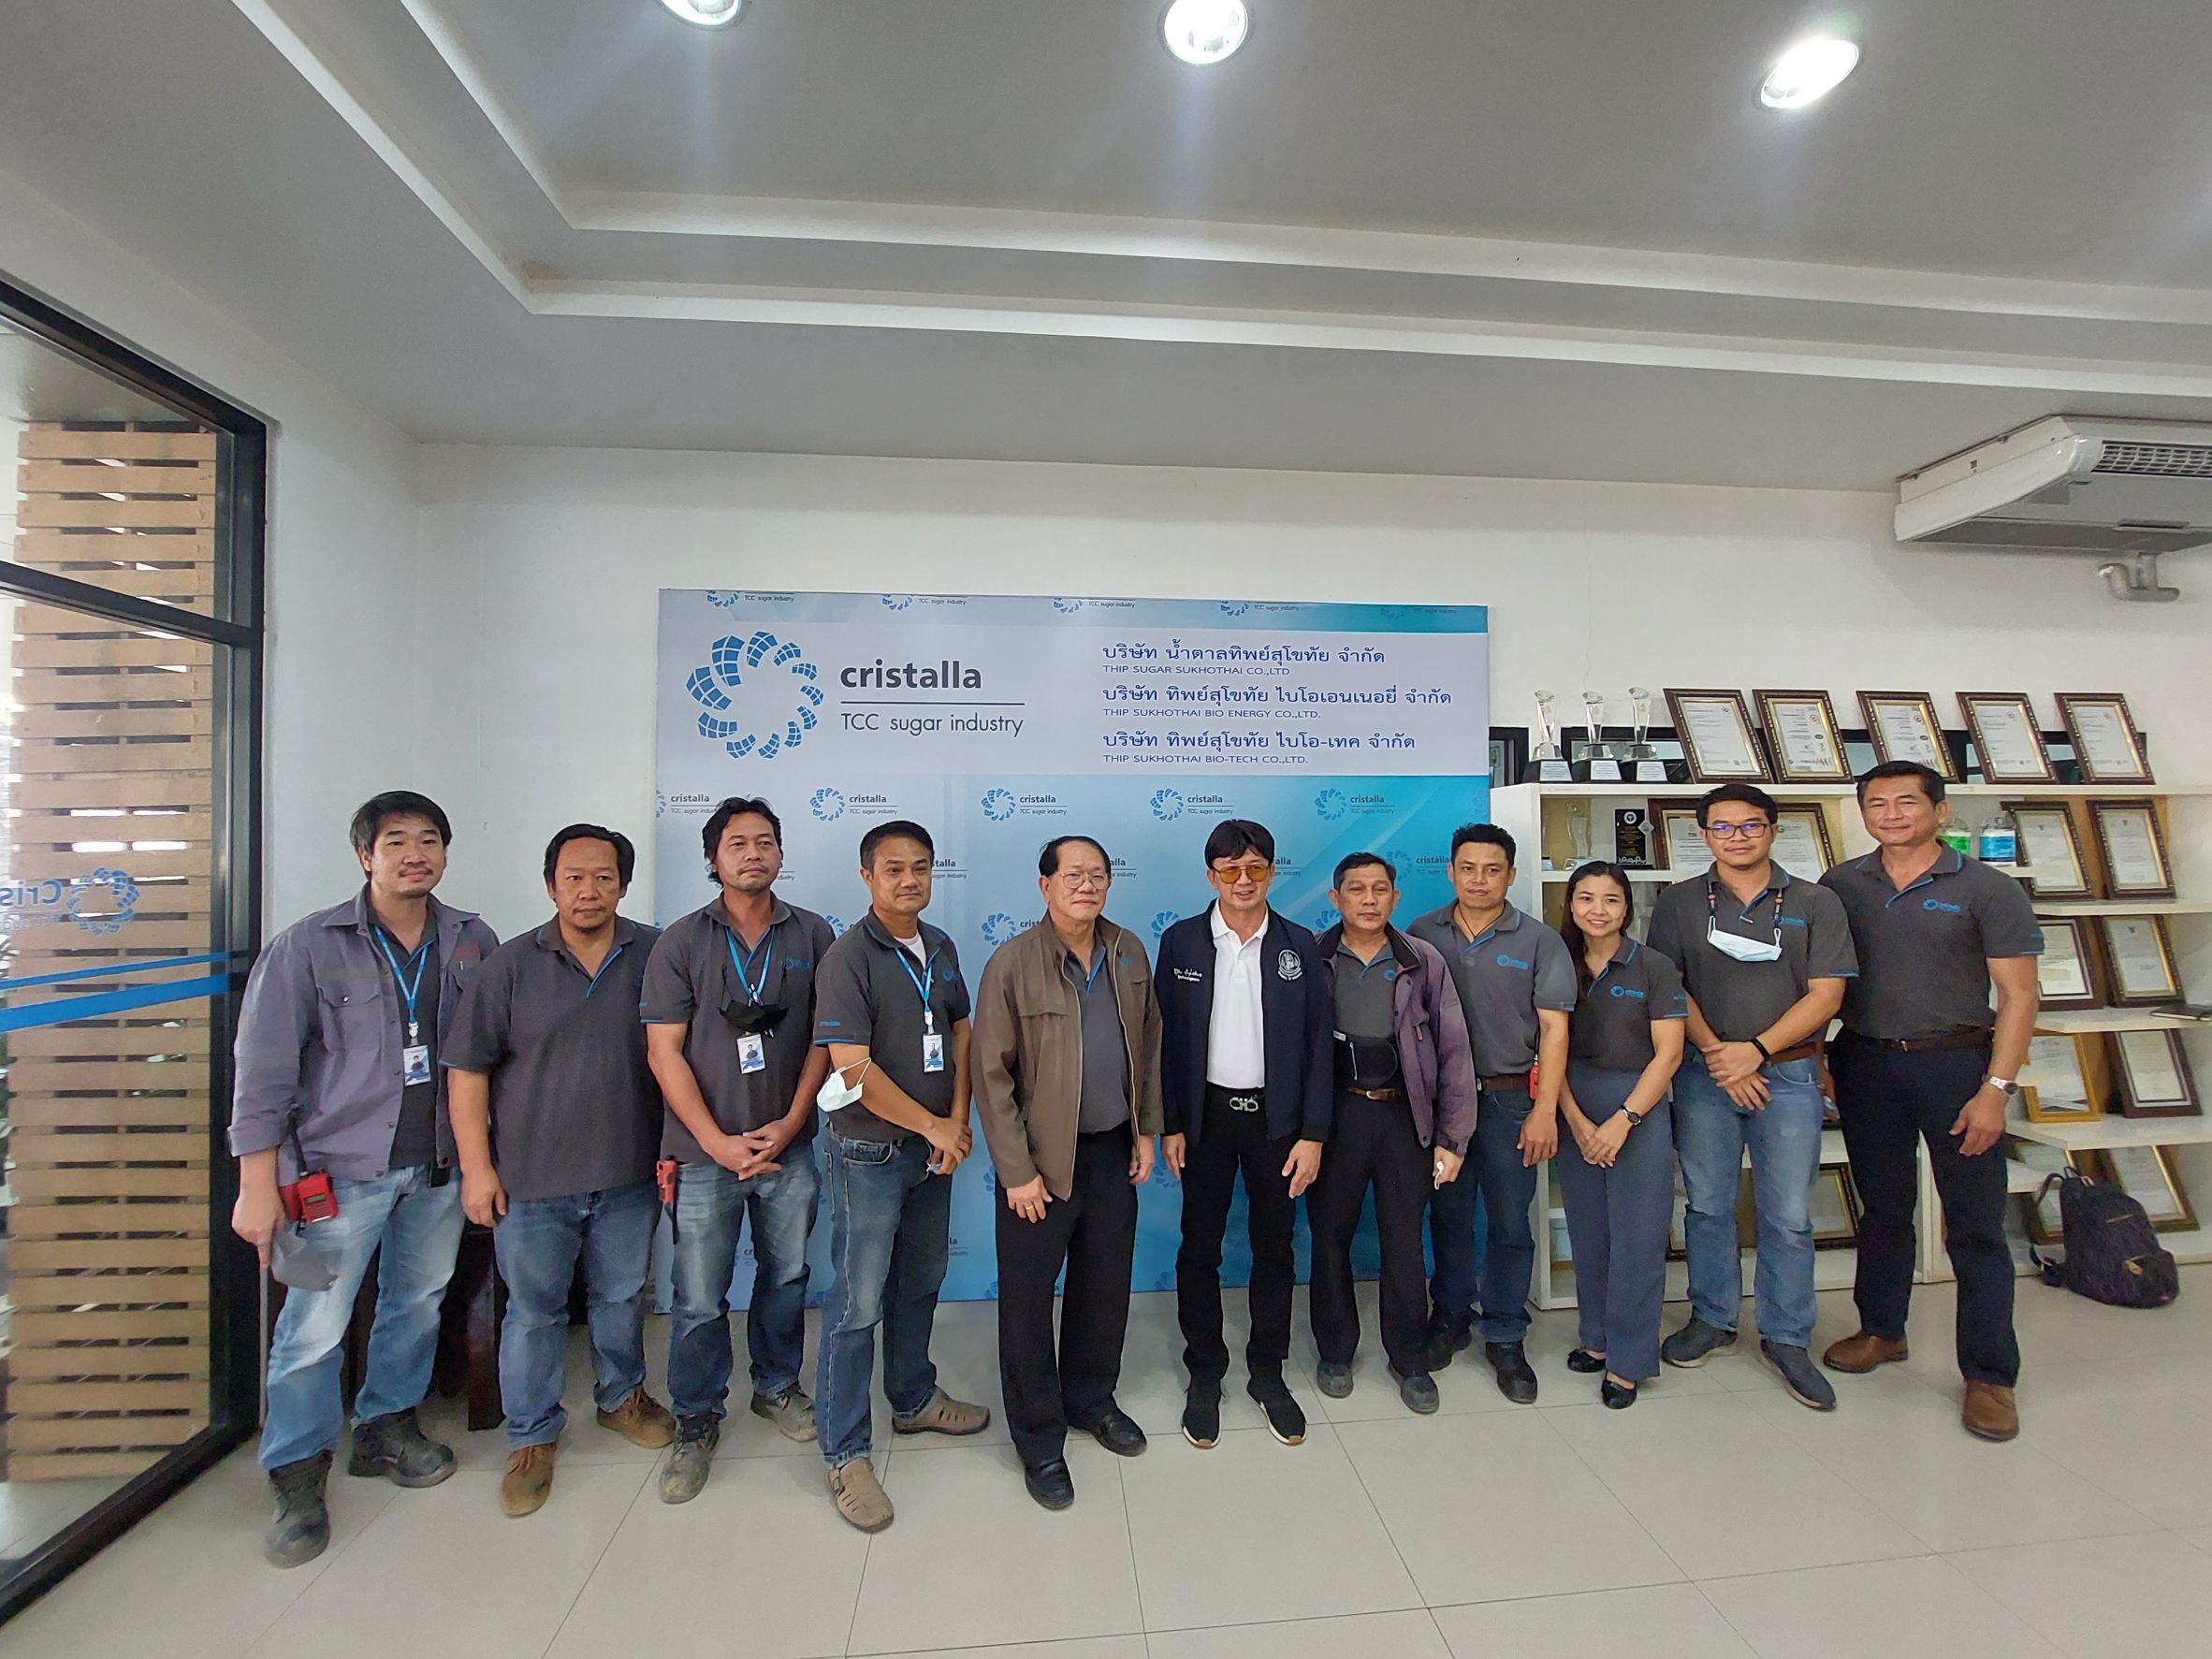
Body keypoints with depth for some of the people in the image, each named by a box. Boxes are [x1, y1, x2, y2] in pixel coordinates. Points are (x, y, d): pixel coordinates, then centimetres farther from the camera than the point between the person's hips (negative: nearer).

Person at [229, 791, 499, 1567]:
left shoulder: (474, 943, 1)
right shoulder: (308, 945, -7)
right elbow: (264, 1070, -7)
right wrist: (258, 1185, -10)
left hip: (440, 1164, 3)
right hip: (342, 1168, -3)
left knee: (418, 1305, 15)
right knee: (315, 1328, 1)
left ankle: (387, 1427, 37)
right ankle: (298, 1479, 22)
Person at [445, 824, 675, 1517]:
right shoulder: (510, 965, -5)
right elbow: (466, 1070, -2)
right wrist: (476, 1166, -5)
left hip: (629, 1173, 2)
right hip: (532, 1177, -1)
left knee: (623, 1295, 18)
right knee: (533, 1309, 10)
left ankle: (621, 1396, 41)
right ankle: (532, 1435, 31)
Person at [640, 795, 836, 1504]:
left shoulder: (813, 935, -1)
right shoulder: (681, 942, -4)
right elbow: (664, 1051, -6)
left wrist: (791, 1122, -7)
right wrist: (717, 1142, -11)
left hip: (789, 1146, 2)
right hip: (703, 1153, -1)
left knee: (786, 1276, 16)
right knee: (698, 1300, 8)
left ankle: (777, 1385, 40)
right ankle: (697, 1422, 30)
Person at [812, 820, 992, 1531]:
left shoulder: (940, 949, 4)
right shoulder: (848, 958, -17)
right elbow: (854, 1070, -21)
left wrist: (958, 1120, -4)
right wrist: (934, 1127, -14)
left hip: (935, 1147, 6)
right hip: (871, 1152, -6)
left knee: (919, 1284, 21)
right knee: (858, 1304, 4)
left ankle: (914, 1400, 42)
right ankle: (845, 1454, 21)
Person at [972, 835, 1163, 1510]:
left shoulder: (1129, 953, 0)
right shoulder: (1012, 963, -15)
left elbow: (1148, 1046, 9)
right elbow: (991, 1075, -13)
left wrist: (1146, 1130, 8)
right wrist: (1017, 1171, -12)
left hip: (1114, 1150, 5)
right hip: (1043, 1157, -4)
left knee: (1106, 1287, 19)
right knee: (1028, 1300, 9)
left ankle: (1091, 1399, 43)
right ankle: (1039, 1439, 30)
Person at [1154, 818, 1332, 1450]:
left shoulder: (1299, 946, -2)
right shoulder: (1181, 942, -4)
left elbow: (1318, 1044, -1)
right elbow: (1164, 1038, -2)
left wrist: (1313, 1134, -4)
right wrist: (1169, 1125, -4)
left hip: (1276, 1119, 1)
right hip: (1207, 1117, 0)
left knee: (1275, 1250, 13)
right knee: (1199, 1249, 10)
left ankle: (1268, 1373, 33)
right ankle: (1204, 1374, 30)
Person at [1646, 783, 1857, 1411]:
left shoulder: (1815, 904, 3)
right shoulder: (1678, 903, 4)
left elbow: (1825, 994, -3)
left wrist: (1756, 1050, -13)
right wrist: (1716, 1053, -11)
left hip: (1789, 1075, 0)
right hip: (1703, 1074, 1)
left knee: (1789, 1217, 6)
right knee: (1708, 1207, 10)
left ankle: (1786, 1340, 22)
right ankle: (1713, 1320, 27)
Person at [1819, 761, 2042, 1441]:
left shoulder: (1987, 889, -4)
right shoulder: (1840, 886, 4)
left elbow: (2018, 996, -6)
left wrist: (1996, 1089, -13)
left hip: (1956, 1062, -2)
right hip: (1865, 1062, 3)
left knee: (1975, 1224, 3)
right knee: (1883, 1207, 15)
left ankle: (1989, 1376, 16)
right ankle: (1881, 1332, 31)